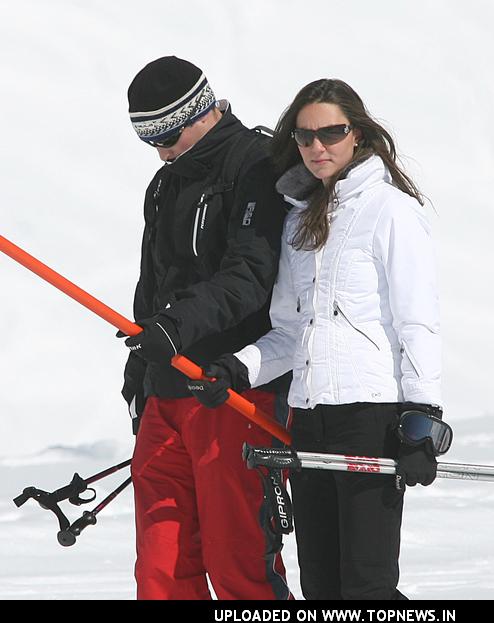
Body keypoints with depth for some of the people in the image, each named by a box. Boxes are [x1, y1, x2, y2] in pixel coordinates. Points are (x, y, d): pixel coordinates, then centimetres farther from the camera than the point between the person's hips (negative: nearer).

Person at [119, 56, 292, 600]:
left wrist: (182, 321, -32)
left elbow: (250, 273, -19)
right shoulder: (166, 185, 22)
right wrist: (140, 364, 24)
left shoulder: (257, 168, -6)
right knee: (162, 564, 3)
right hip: (168, 389, 8)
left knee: (236, 556, -10)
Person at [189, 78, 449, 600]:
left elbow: (419, 323, -8)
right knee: (319, 585, 6)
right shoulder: (300, 216, 19)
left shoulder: (391, 209, -3)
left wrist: (422, 422, -15)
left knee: (366, 584, -12)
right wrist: (241, 368, 2)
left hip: (373, 413, -7)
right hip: (308, 418, 7)